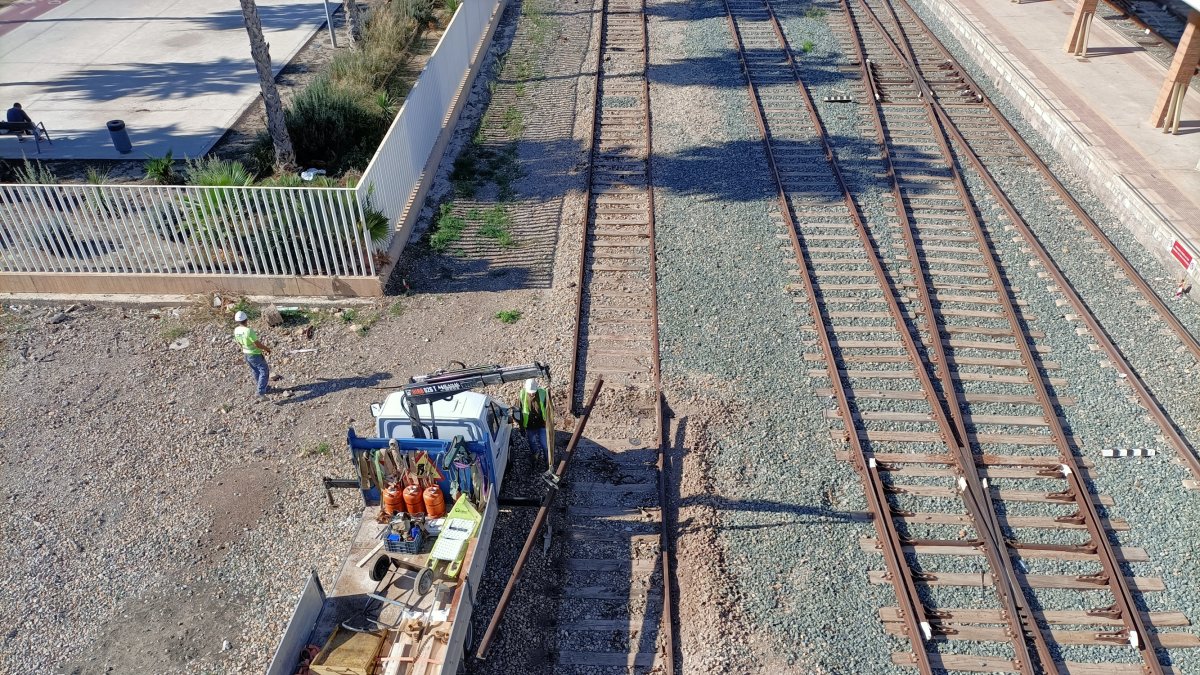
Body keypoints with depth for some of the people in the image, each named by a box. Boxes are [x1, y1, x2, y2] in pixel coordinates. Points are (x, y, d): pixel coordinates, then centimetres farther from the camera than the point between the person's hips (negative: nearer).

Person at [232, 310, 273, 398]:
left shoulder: (236, 330, -7)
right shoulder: (249, 331, -31)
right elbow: (257, 344, -25)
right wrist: (267, 348, -9)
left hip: (246, 354, 8)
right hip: (255, 355, -8)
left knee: (257, 372, 22)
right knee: (264, 371, 1)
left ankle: (264, 388, 37)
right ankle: (261, 392, -9)